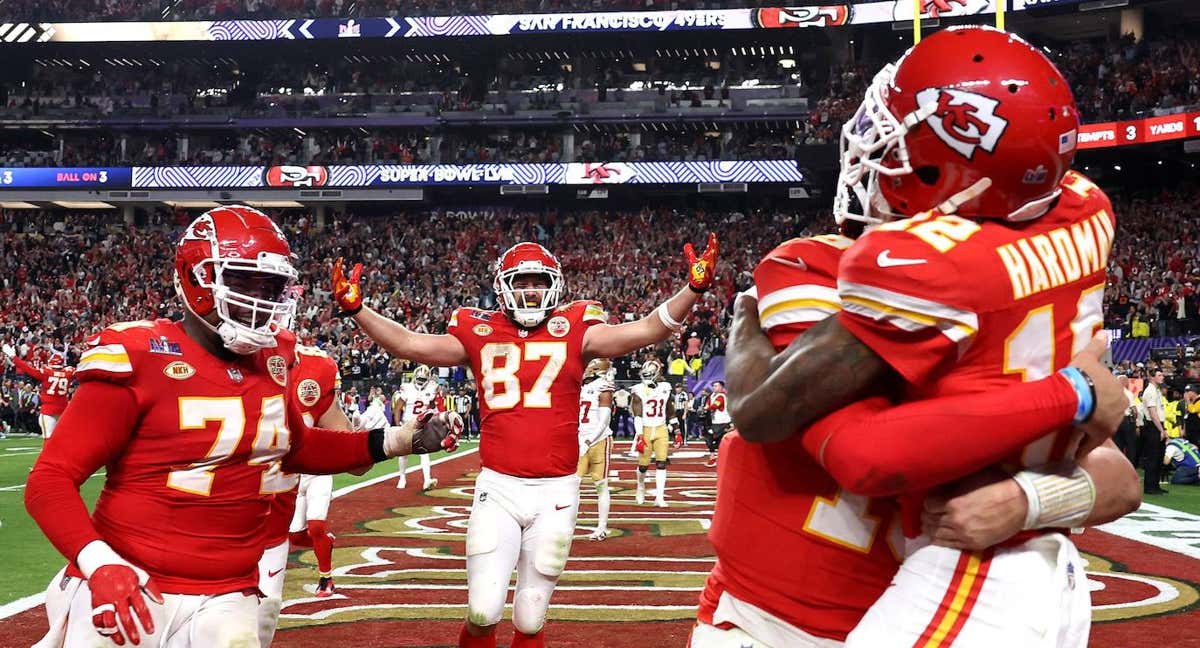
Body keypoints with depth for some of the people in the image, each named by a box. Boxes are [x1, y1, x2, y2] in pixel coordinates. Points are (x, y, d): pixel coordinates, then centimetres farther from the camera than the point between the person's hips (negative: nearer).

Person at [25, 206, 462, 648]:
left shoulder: (271, 362, 5)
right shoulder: (142, 360, -13)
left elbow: (293, 447, 23)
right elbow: (51, 479, -13)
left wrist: (397, 441, 15)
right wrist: (98, 564, -28)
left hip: (225, 600, 5)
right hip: (127, 588, -5)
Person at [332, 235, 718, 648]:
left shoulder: (574, 331, 2)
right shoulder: (479, 334, 4)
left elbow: (647, 331, -5)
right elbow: (409, 345, 2)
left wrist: (693, 288, -17)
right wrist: (355, 308, -8)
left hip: (556, 490, 0)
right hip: (497, 488, 0)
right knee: (483, 612, -5)